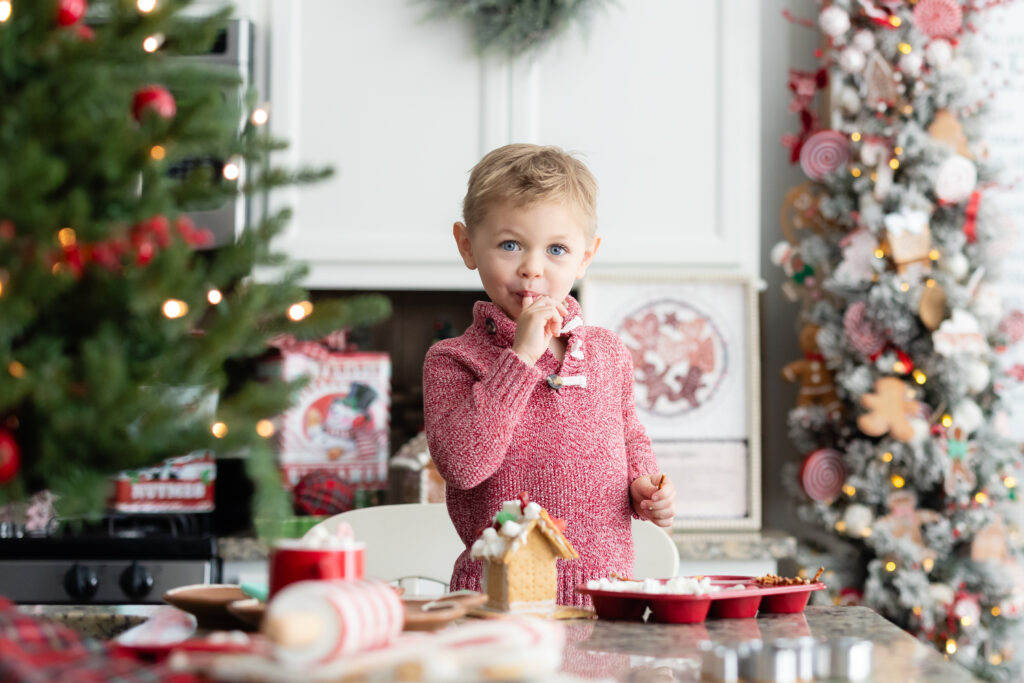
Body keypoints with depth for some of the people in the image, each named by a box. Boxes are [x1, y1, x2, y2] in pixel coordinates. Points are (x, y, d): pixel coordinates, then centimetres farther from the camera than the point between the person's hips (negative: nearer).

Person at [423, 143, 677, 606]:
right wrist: (521, 357, -17)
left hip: (607, 593, 4)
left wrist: (645, 487, 9)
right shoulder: (452, 361, 0)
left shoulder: (608, 354, 13)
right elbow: (462, 462, -18)